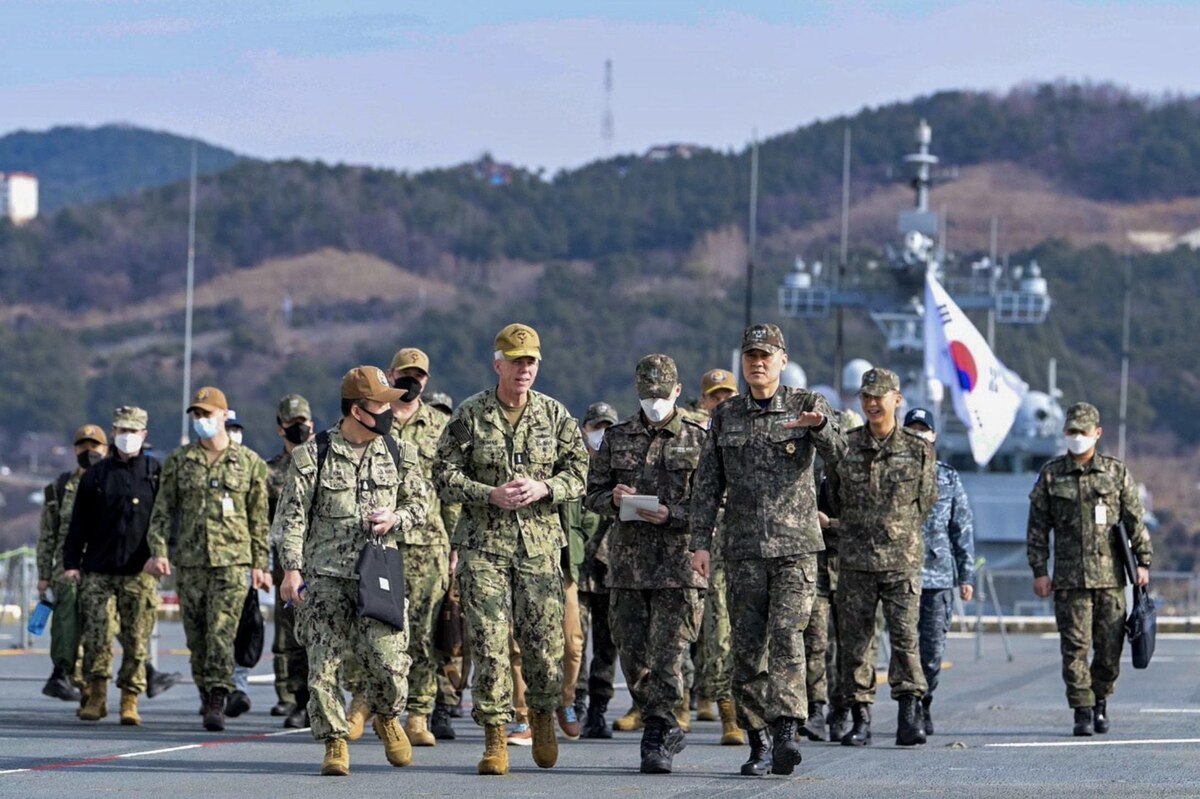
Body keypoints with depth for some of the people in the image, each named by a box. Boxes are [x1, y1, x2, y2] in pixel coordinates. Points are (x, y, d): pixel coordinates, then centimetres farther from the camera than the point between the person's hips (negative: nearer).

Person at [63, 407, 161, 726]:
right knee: (95, 635, -3)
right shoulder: (96, 475, 10)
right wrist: (71, 561, 4)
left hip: (139, 572, -1)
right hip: (97, 569, 1)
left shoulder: (156, 474, 6)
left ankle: (130, 701, 3)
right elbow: (79, 522, 11)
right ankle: (96, 696, 8)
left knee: (136, 640, -3)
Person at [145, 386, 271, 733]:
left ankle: (217, 703, -16)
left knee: (222, 633, -13)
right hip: (190, 561, 3)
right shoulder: (178, 462, 9)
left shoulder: (249, 463, 5)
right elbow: (163, 510, 9)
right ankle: (206, 696, 20)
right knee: (196, 636, 6)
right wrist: (158, 551, -4)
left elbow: (259, 518, 8)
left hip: (232, 560, -3)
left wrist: (260, 564, 4)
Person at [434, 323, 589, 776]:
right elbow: (445, 475, -1)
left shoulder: (554, 415, 7)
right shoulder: (469, 416, 1)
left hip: (540, 543, 1)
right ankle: (495, 737, 0)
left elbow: (580, 470, 8)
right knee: (489, 642, -6)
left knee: (544, 639, 1)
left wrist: (543, 488, -11)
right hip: (483, 545, -1)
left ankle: (543, 715, 26)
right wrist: (490, 495, -15)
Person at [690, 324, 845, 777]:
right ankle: (758, 743, 8)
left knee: (786, 636, -17)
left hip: (796, 544, -3)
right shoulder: (725, 416, 12)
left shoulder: (807, 405, 4)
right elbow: (707, 484, 11)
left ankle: (787, 733, -24)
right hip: (743, 548, 3)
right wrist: (701, 542, 2)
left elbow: (836, 454, -14)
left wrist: (820, 425, -36)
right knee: (747, 646, 2)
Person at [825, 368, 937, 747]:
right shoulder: (844, 446, 5)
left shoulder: (919, 449, 3)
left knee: (905, 634, -10)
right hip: (855, 559, 2)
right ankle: (860, 718, 8)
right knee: (854, 638, 2)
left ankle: (909, 716, -11)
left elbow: (926, 500, 14)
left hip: (903, 559, -2)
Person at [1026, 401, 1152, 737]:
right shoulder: (1051, 474, 6)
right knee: (1075, 646, -6)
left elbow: (1135, 520, 9)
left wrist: (1143, 561, 1)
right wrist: (1039, 570, 0)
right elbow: (1038, 526, 7)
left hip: (1110, 576, 1)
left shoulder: (1116, 472, 8)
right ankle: (1083, 712, -2)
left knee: (1110, 647, 3)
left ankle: (1100, 702, 23)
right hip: (1069, 578, -1)